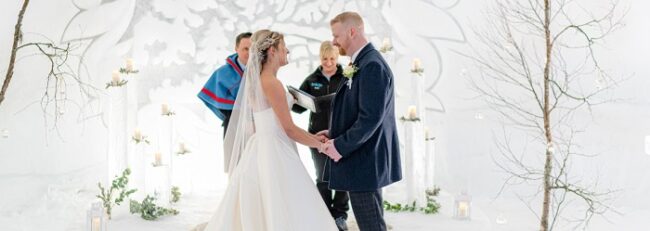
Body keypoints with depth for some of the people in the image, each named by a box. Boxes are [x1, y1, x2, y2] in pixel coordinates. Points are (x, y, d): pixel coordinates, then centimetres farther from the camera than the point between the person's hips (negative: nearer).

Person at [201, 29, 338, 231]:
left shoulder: (256, 80, 13)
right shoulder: (272, 83, -14)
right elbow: (289, 129, -14)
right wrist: (320, 144, -3)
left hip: (258, 150, 9)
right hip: (274, 152, -9)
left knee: (254, 213, 11)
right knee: (280, 213, -4)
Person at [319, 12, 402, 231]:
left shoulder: (372, 65, -19)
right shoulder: (361, 62, 13)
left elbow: (371, 118, -25)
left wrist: (341, 146, -18)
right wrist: (336, 134, 9)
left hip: (365, 161, -10)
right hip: (363, 159, 10)